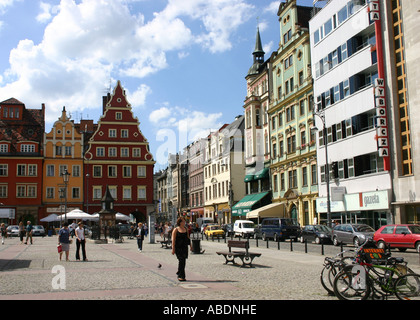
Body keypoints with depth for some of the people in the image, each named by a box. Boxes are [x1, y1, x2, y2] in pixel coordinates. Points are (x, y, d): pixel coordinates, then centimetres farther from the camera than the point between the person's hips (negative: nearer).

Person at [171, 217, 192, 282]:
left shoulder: (186, 229, 13)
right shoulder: (176, 230, -4)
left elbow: (188, 238, 18)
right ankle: (181, 276, -10)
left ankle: (179, 274, 24)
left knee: (183, 261, 7)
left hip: (185, 247, 6)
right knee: (181, 260, -12)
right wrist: (173, 249, -14)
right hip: (178, 247, -6)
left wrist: (190, 245, 11)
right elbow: (173, 240, -8)